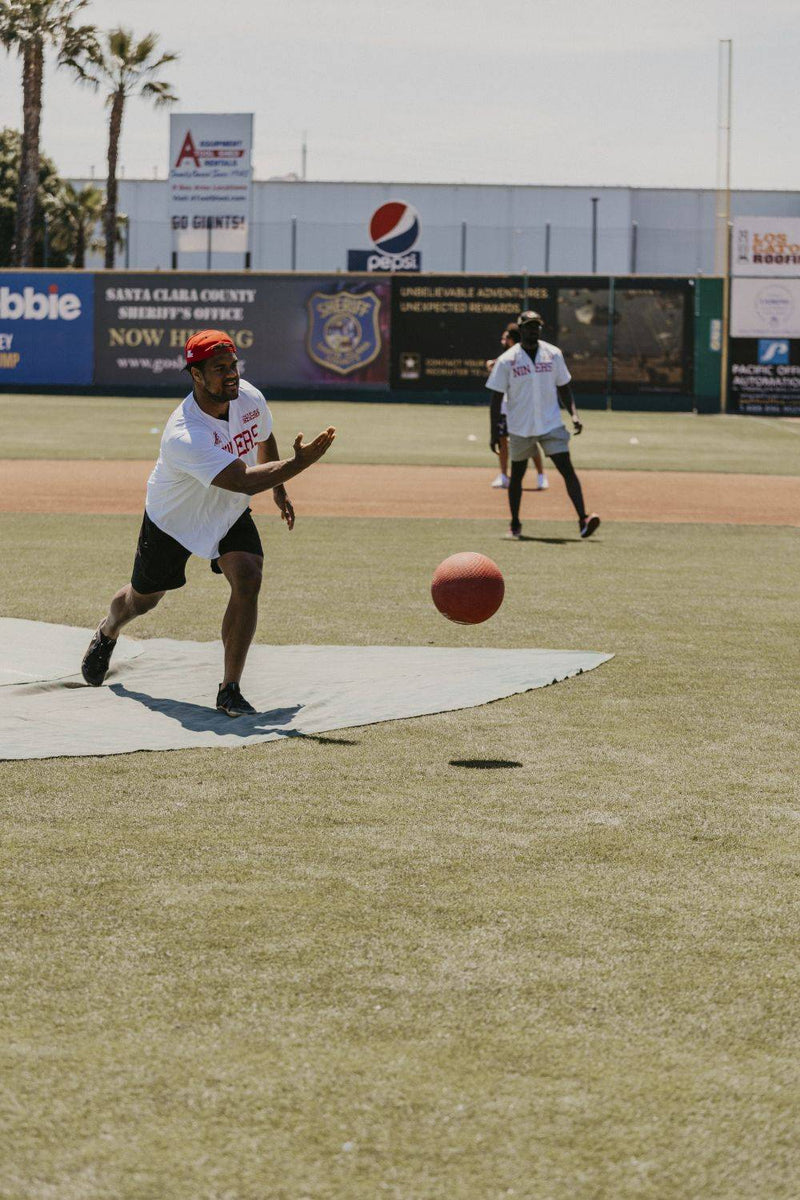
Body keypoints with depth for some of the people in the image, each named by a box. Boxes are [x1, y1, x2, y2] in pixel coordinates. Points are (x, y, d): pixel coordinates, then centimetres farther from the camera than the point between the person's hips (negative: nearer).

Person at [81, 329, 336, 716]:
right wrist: (297, 464, -54)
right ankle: (107, 633, 55)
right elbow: (242, 481, -47)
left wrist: (279, 490, 14)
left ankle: (230, 689, -16)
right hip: (172, 521, -4)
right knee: (142, 598, 17)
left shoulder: (250, 399, -18)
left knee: (248, 580, -22)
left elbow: (264, 441, 8)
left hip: (230, 515, 4)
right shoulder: (183, 436, -40)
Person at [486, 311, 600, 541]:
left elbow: (564, 388, 11)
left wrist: (574, 414, -3)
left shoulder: (553, 355, 2)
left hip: (551, 424, 1)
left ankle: (583, 519, -19)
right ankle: (514, 524, 27)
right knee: (517, 474, 12)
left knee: (567, 469, -12)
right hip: (520, 428, -1)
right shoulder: (507, 361, -5)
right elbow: (496, 397, -3)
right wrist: (495, 432, -7)